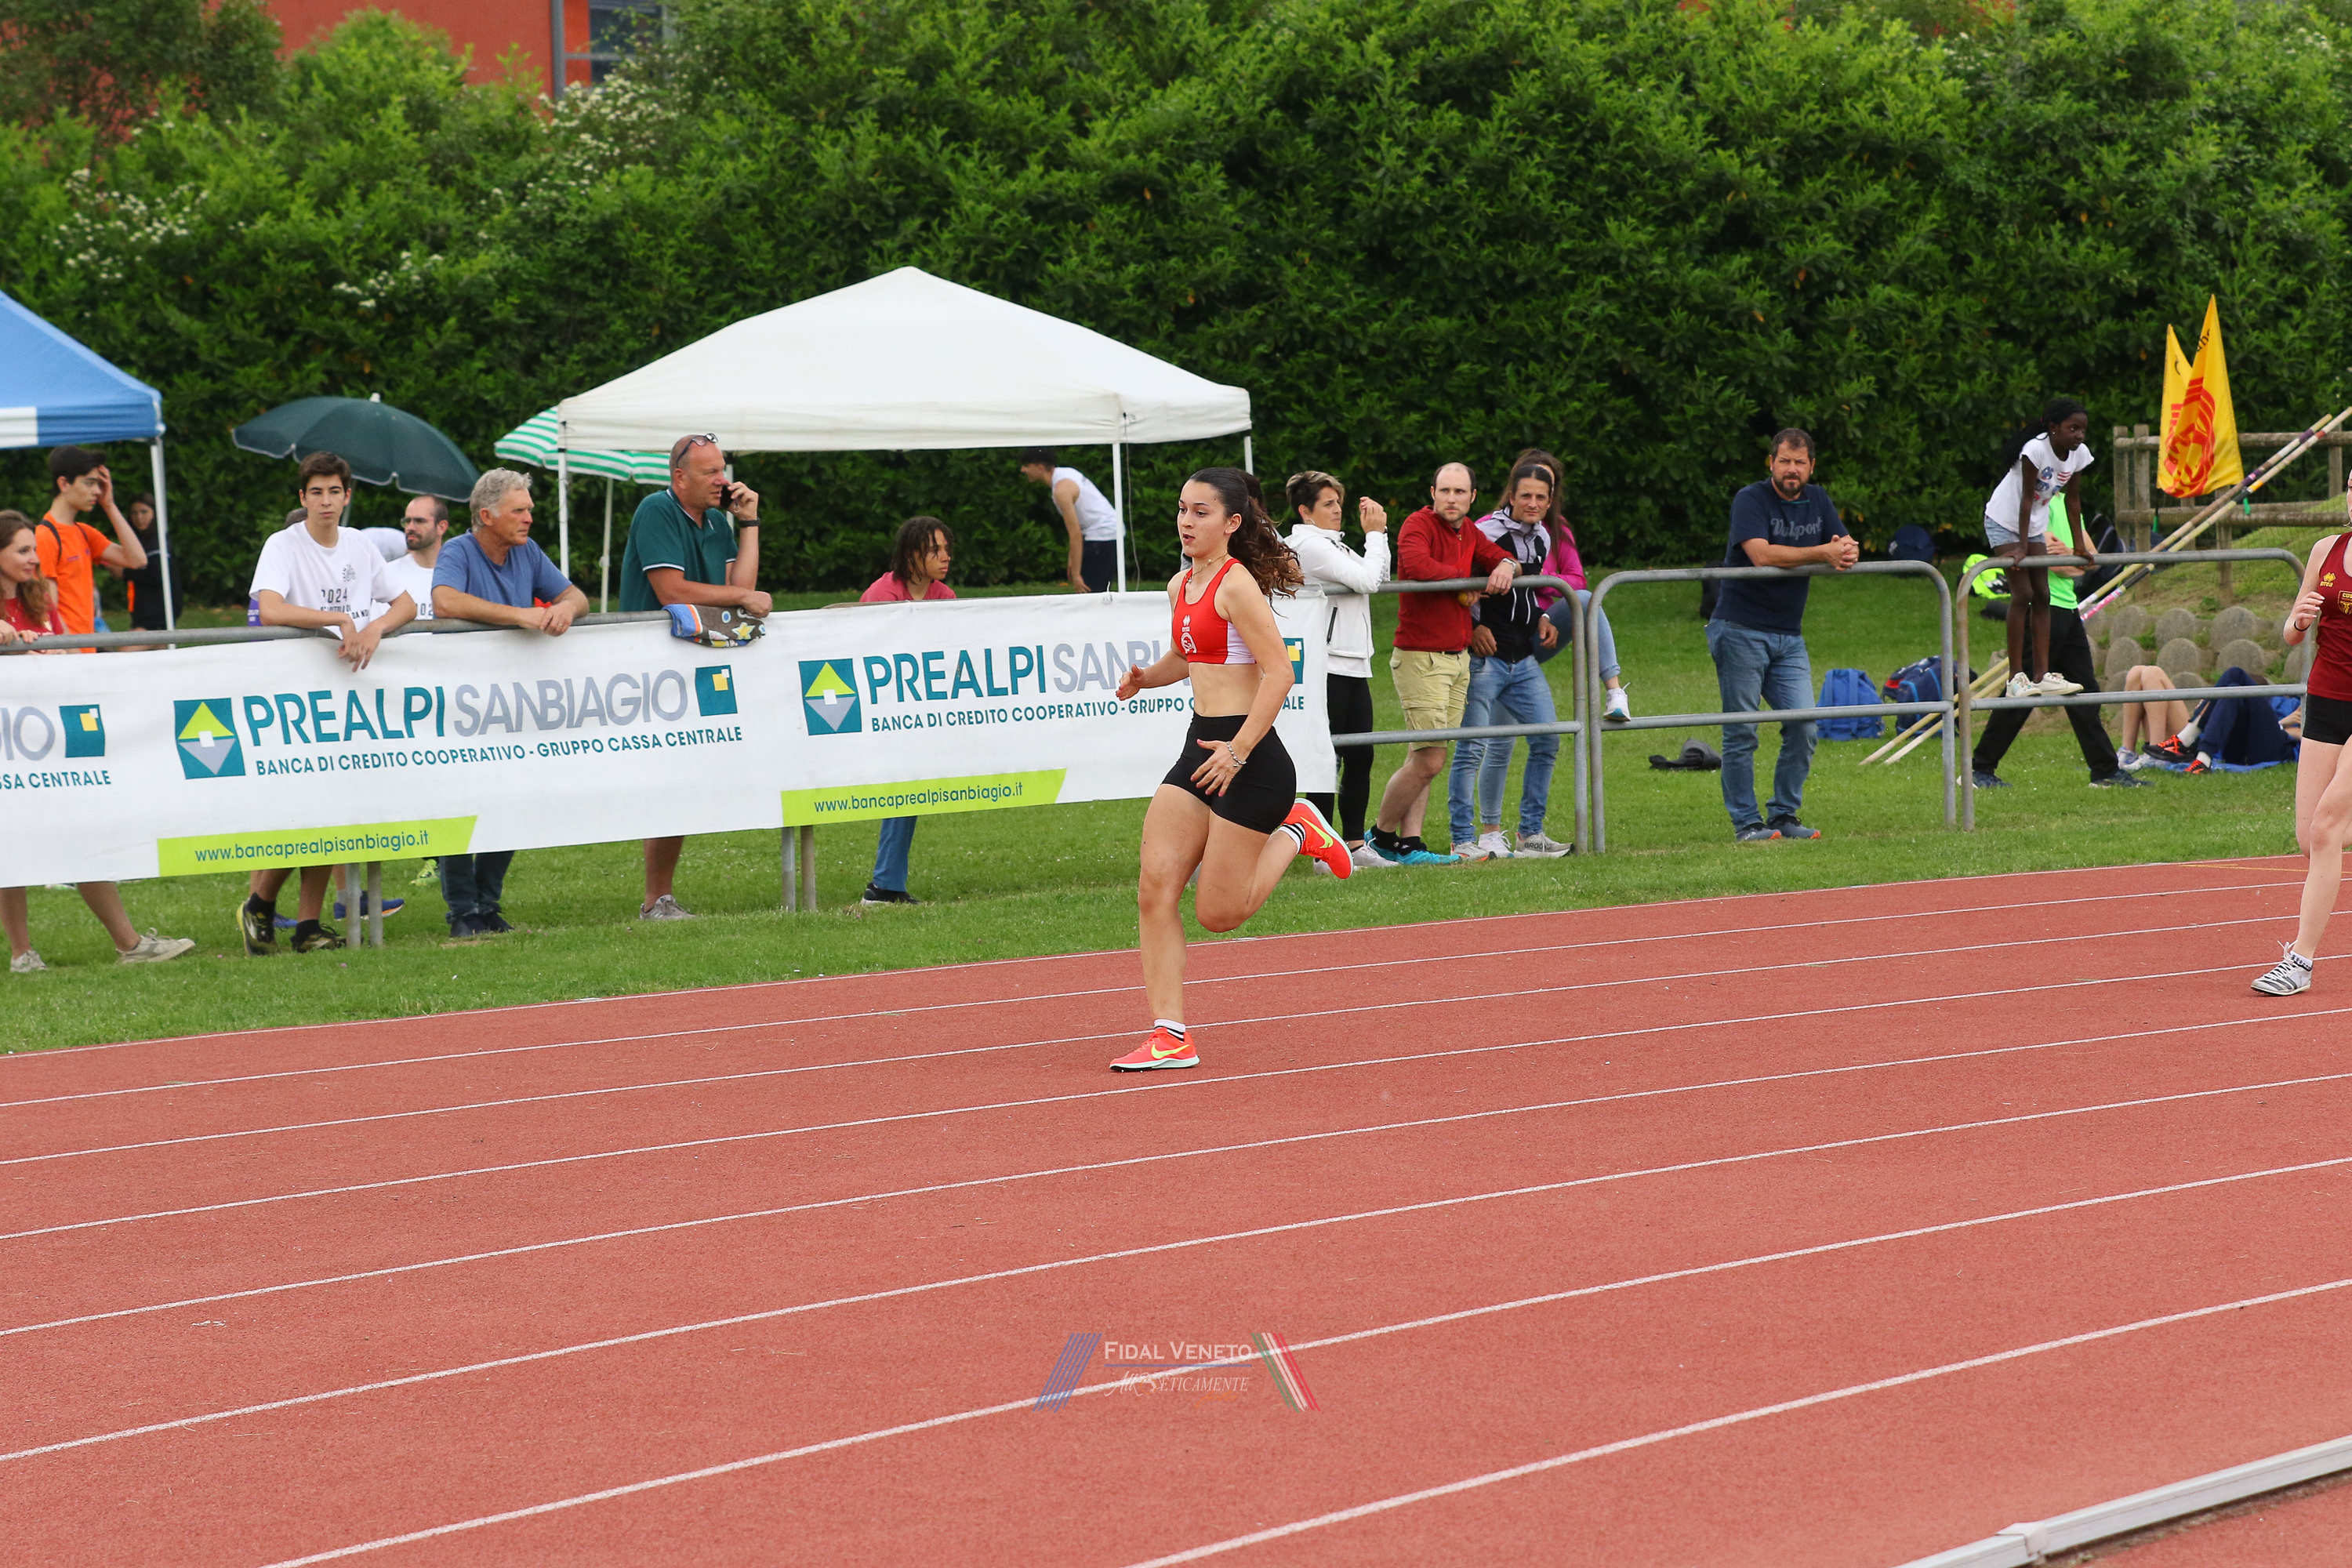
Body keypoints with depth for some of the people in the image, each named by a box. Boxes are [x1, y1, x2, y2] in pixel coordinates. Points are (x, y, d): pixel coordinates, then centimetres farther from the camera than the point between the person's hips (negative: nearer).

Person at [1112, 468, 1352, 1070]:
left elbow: (1279, 673, -20)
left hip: (1250, 757, -8)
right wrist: (1146, 677, 7)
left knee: (1218, 912, -1)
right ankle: (1170, 1034, -1)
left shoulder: (1236, 585, -15)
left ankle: (1294, 833, 21)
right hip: (1198, 749, 8)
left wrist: (1238, 751, -24)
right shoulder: (1182, 586, 12)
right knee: (1155, 889, -3)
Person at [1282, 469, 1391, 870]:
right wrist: (1375, 534, -4)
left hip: (1353, 664, 9)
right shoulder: (1309, 545, -10)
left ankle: (1355, 844, 14)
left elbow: (1380, 577, 18)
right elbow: (1366, 580, -16)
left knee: (1360, 756, 9)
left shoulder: (1331, 545, 20)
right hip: (1327, 667, -9)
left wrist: (1378, 532, 9)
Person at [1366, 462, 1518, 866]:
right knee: (1429, 761, -10)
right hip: (1421, 657, -8)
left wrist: (1506, 565, -5)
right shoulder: (1418, 526, -12)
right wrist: (1466, 582, -16)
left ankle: (1409, 843, 8)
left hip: (1457, 658, 8)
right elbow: (1416, 565, -30)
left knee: (1424, 758, 7)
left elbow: (1499, 556, 21)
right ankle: (1382, 834, 6)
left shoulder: (1468, 532, 14)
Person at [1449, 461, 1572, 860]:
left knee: (1547, 740, 4)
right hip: (1485, 658, -7)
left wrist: (1541, 618, 9)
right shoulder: (1487, 532, -11)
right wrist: (1474, 625, -16)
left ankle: (1531, 834, 14)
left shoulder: (1542, 538, 12)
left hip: (1523, 660, 7)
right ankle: (1463, 839, -3)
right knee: (1472, 749, -8)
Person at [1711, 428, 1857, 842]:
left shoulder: (1817, 501, 11)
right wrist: (1823, 553, -27)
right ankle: (1746, 821, 2)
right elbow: (1762, 554, -23)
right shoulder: (1750, 500, -9)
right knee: (1741, 731, -3)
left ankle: (1785, 815, 9)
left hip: (1789, 636, 6)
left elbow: (1846, 546, 6)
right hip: (1740, 632, -6)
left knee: (1804, 725, -2)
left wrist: (1847, 551, -20)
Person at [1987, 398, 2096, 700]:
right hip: (2004, 520, -7)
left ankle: (2042, 675, 0)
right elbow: (2026, 499, -25)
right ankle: (2016, 677, -13)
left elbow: (2073, 500, 4)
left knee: (2042, 596, 1)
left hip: (2035, 524, 7)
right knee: (2022, 594, -14)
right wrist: (2022, 548, -25)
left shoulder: (2080, 454, -8)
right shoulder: (2035, 450, -28)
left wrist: (2079, 545, 7)